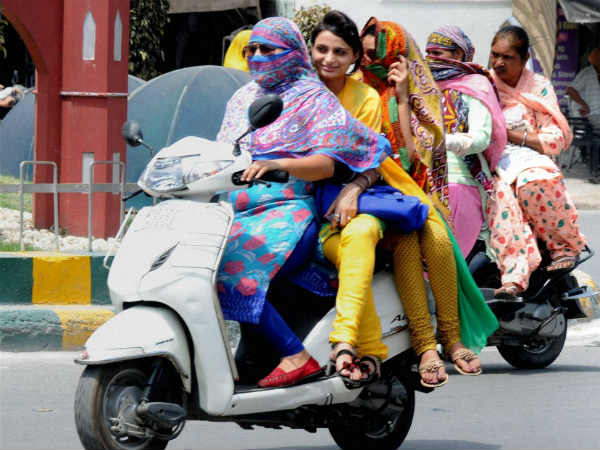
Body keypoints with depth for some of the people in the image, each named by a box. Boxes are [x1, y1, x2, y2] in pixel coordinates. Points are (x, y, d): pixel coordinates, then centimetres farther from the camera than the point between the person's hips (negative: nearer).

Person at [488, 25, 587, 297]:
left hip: (529, 158, -1)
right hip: (493, 164, 1)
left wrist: (511, 135, -5)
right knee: (500, 194, -37)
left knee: (536, 183, -39)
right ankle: (515, 277, -49)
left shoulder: (539, 86, 10)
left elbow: (556, 140, 3)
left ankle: (565, 246, -17)